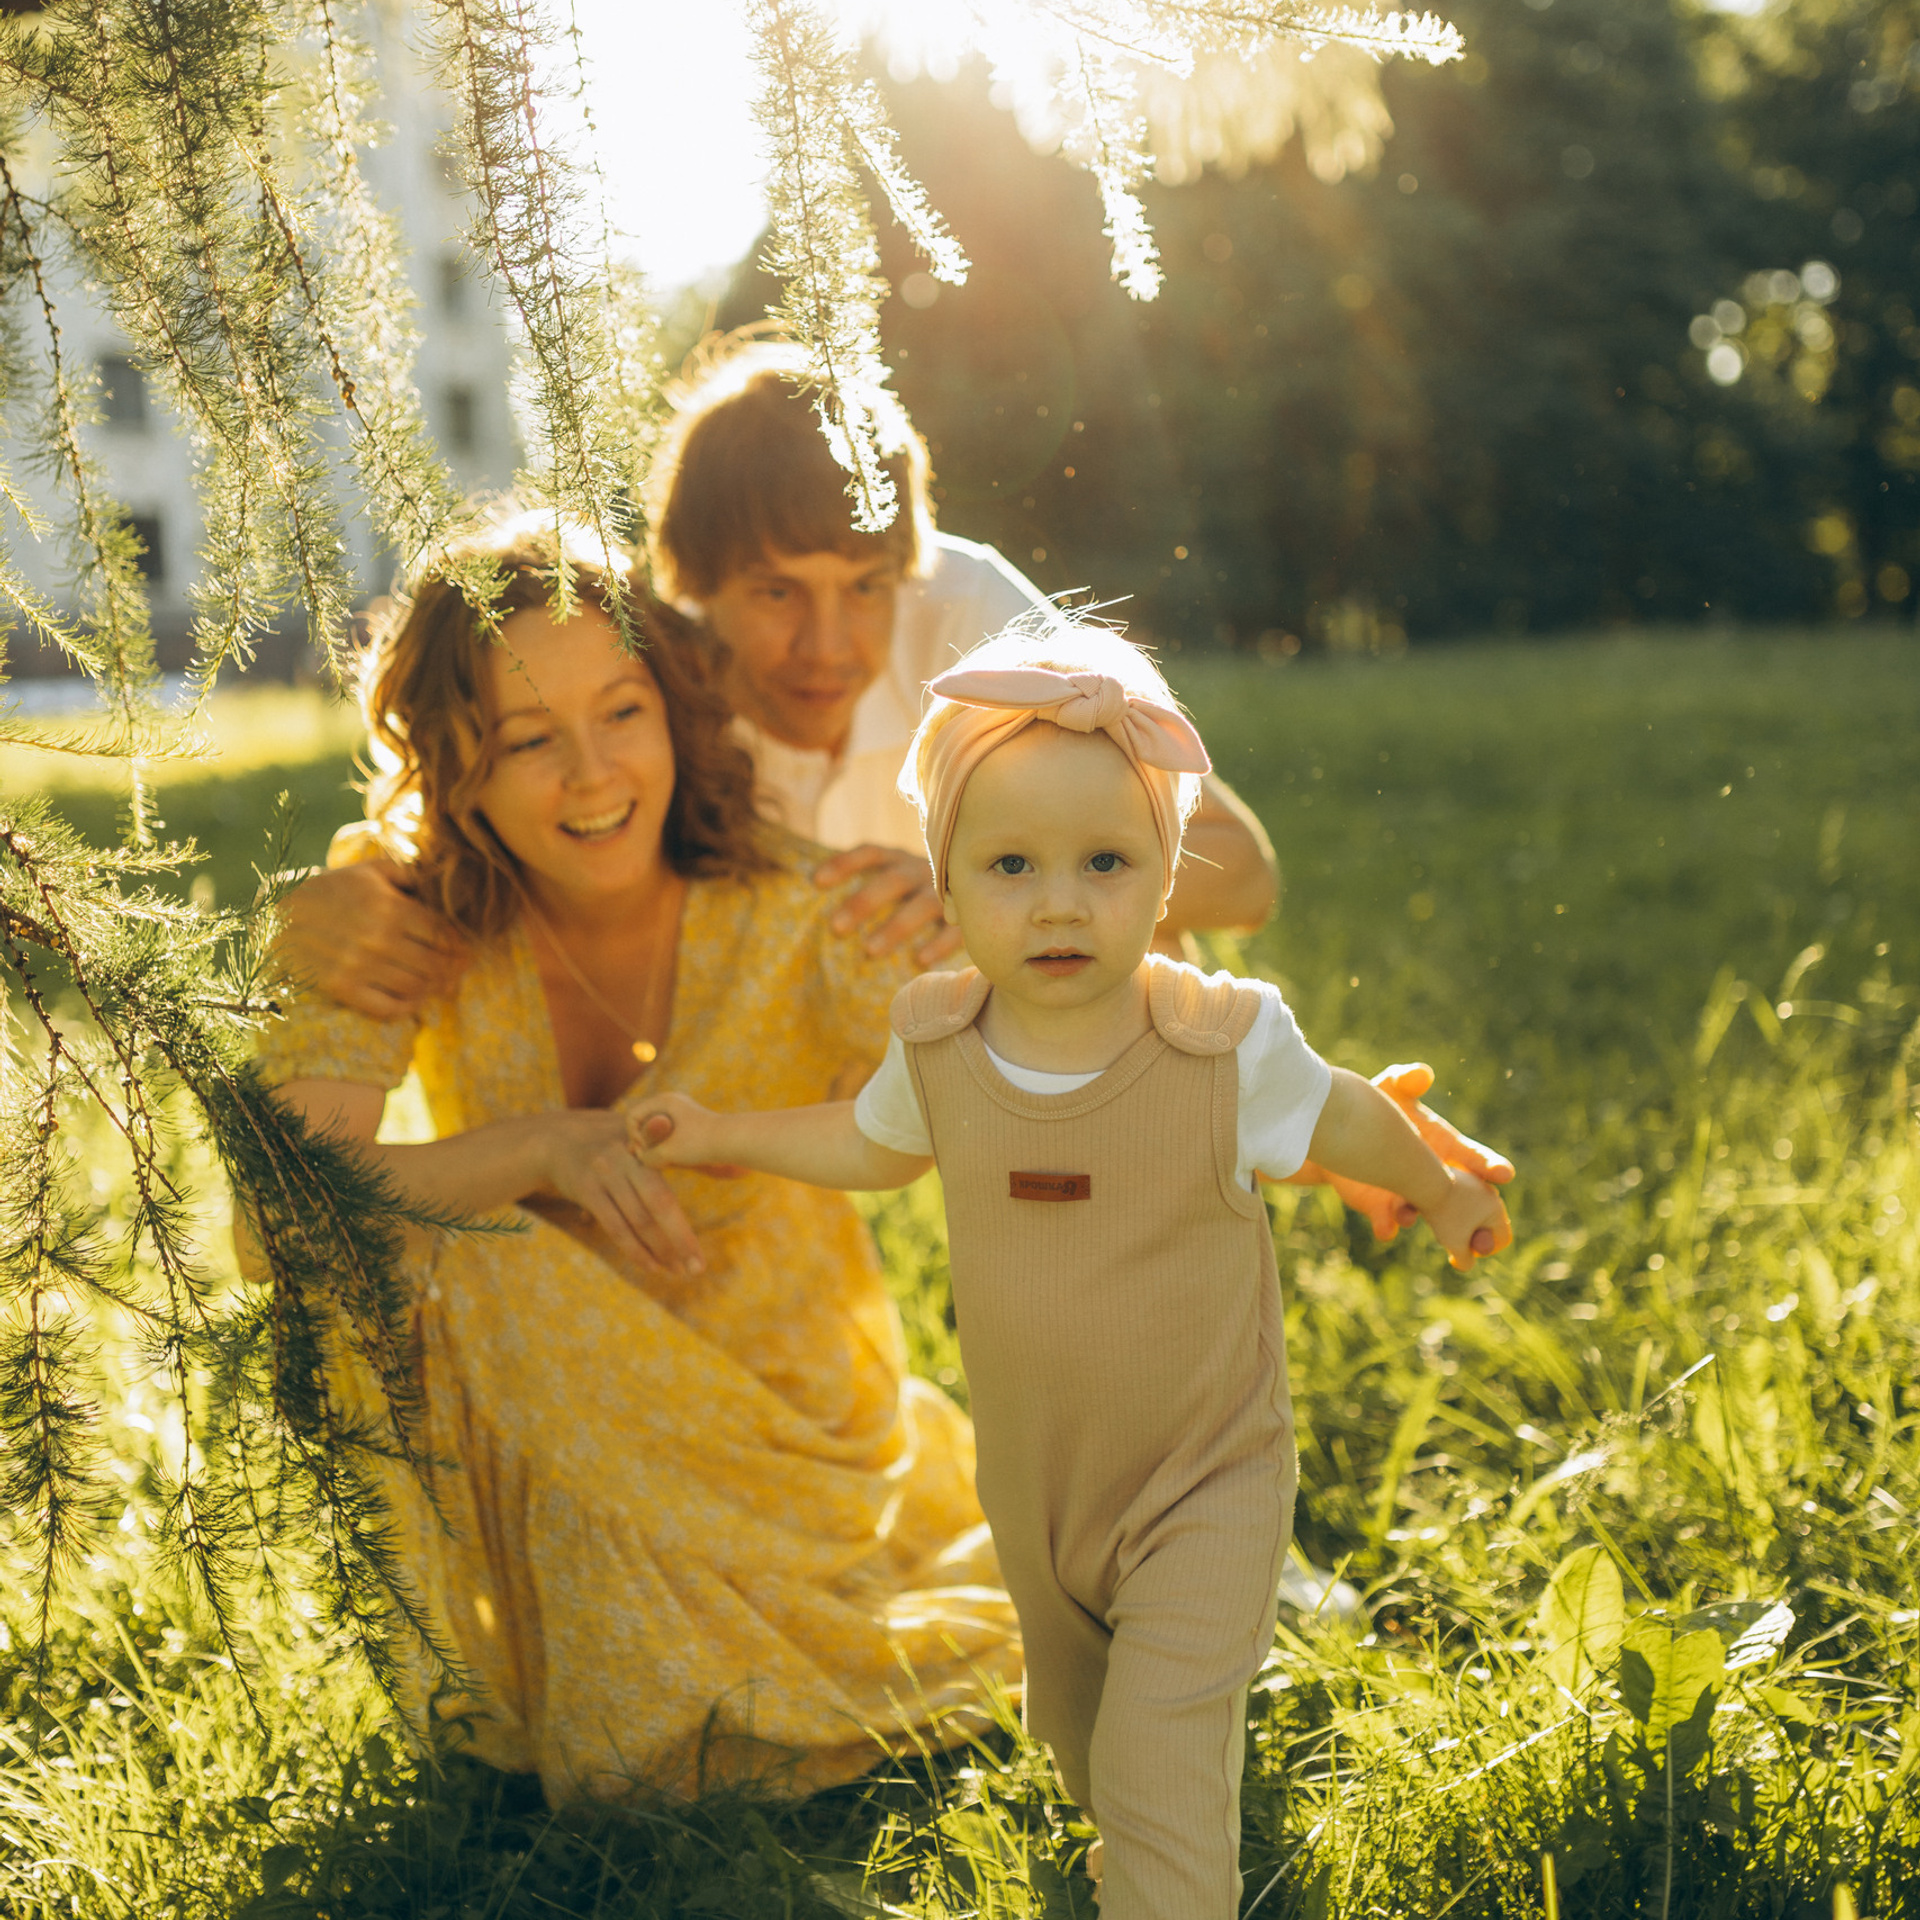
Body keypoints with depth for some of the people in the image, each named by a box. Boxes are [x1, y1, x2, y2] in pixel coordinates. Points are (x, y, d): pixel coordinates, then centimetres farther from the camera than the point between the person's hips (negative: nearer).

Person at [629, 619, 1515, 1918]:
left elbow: (1343, 1119, -3)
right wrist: (723, 1136, 8)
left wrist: (1441, 1191, 14)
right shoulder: (938, 1042, -15)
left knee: (1161, 1779, -12)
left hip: (1202, 1486, -4)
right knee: (1077, 1734, 27)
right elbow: (878, 1143, 9)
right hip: (1032, 1483, 5)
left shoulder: (1227, 1046, -25)